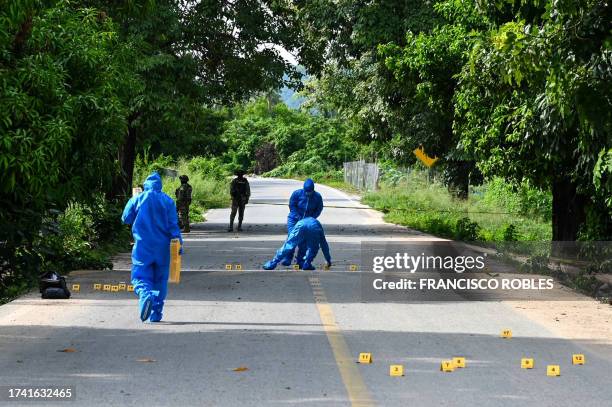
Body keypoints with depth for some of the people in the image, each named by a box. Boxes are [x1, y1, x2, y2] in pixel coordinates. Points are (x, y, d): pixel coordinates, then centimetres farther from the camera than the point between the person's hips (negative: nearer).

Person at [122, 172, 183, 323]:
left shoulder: (137, 199, -1)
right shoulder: (168, 201, 1)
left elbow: (126, 218, 6)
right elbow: (173, 225, -3)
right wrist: (179, 243, 0)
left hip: (142, 246, -1)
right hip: (162, 247, 1)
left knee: (140, 276, 0)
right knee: (160, 279, 12)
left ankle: (145, 295, -34)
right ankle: (156, 314, 12)